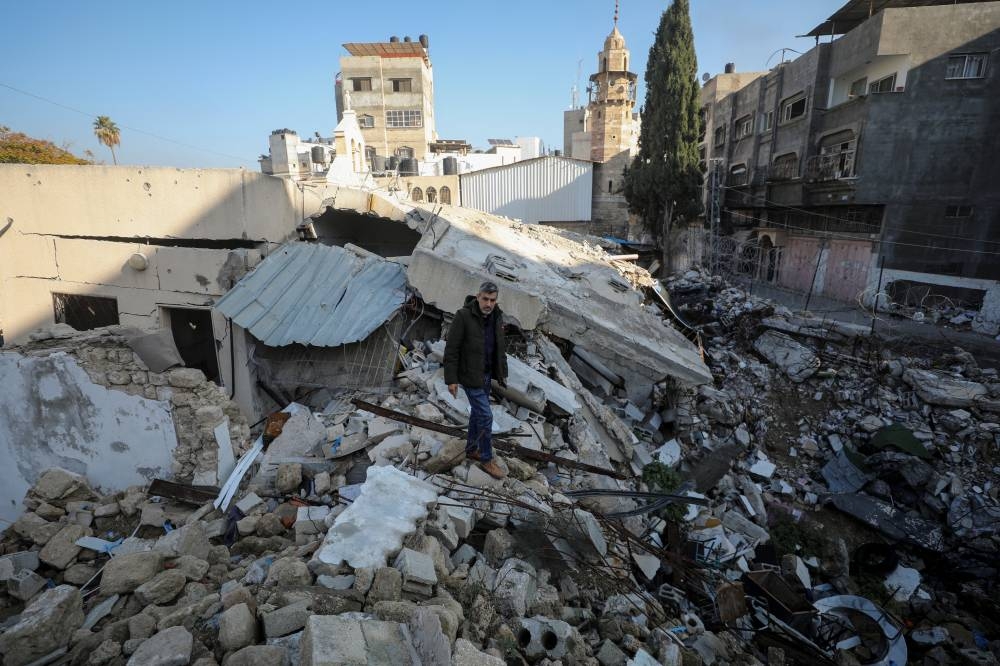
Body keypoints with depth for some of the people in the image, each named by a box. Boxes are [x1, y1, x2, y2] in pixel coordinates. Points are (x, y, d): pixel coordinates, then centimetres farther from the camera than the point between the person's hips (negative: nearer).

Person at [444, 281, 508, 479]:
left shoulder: (496, 316, -2)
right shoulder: (463, 316, -22)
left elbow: (500, 346, 10)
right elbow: (451, 349, -19)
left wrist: (502, 373, 12)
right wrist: (451, 379, -18)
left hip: (486, 374, 7)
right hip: (470, 376, -7)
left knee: (478, 411, 19)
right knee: (486, 416, -3)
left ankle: (471, 449, 38)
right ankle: (487, 460, 13)